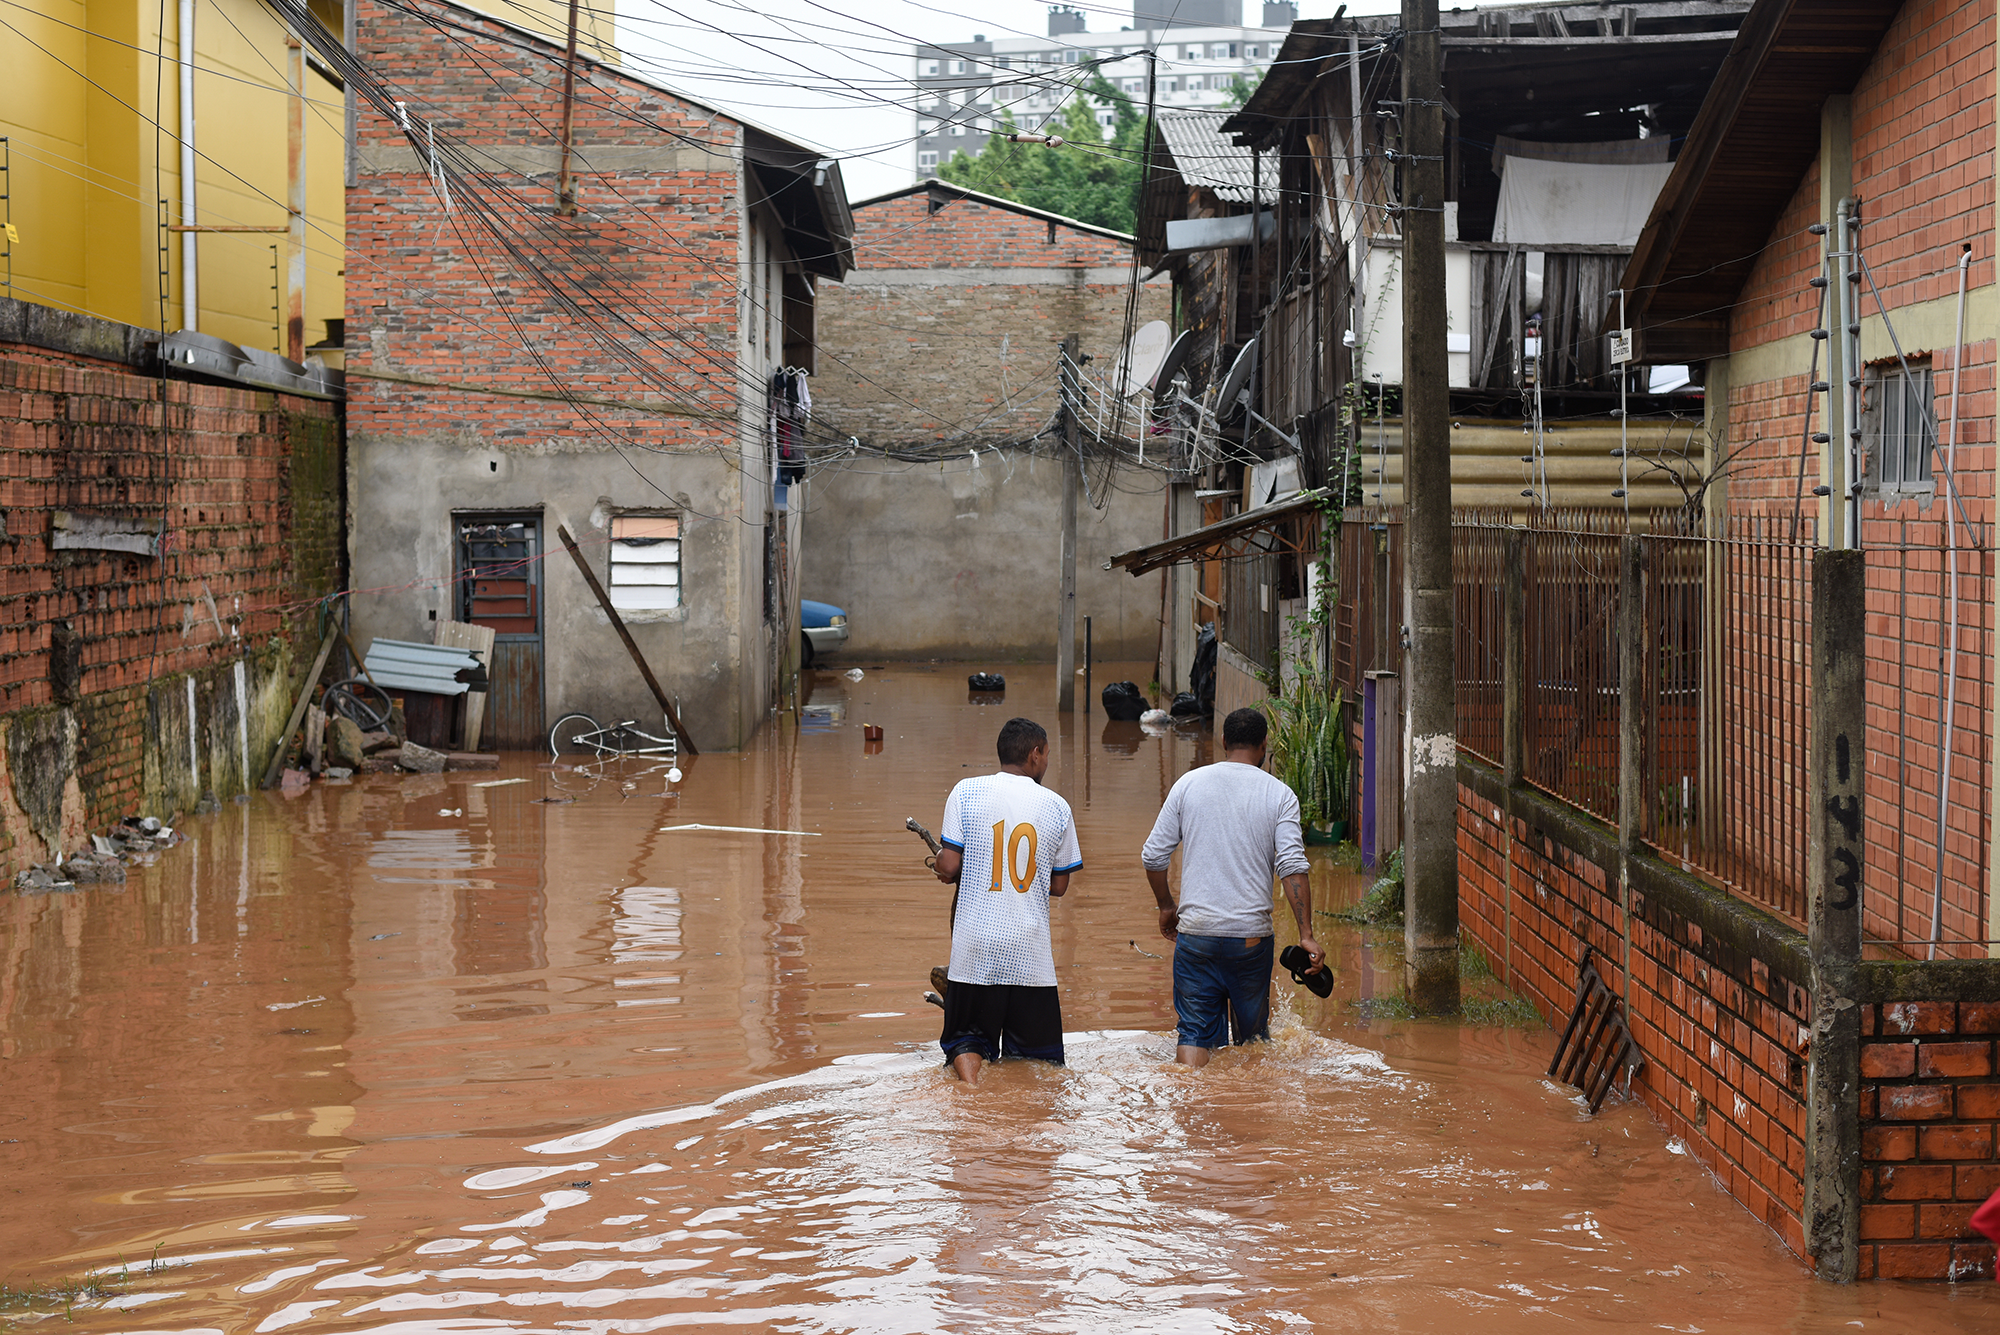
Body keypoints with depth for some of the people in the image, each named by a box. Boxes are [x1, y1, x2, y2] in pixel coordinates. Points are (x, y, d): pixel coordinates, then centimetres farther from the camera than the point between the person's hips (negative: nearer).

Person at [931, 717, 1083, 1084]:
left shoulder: (966, 792, -2)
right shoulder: (1057, 807, 3)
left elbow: (949, 867, -6)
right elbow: (1059, 885, 9)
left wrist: (940, 854, 16)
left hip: (975, 950, 0)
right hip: (1031, 955, 0)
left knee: (967, 1040, 13)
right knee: (1039, 1054, 12)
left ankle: (970, 1078, -15)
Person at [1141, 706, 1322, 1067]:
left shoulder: (1189, 783, 4)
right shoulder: (1280, 795, 0)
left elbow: (1153, 856, 5)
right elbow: (1292, 866, -8)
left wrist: (1166, 906, 20)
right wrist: (1306, 936, -9)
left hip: (1195, 931, 1)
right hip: (1252, 934, 0)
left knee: (1195, 1032, 3)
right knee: (1253, 1036, 15)